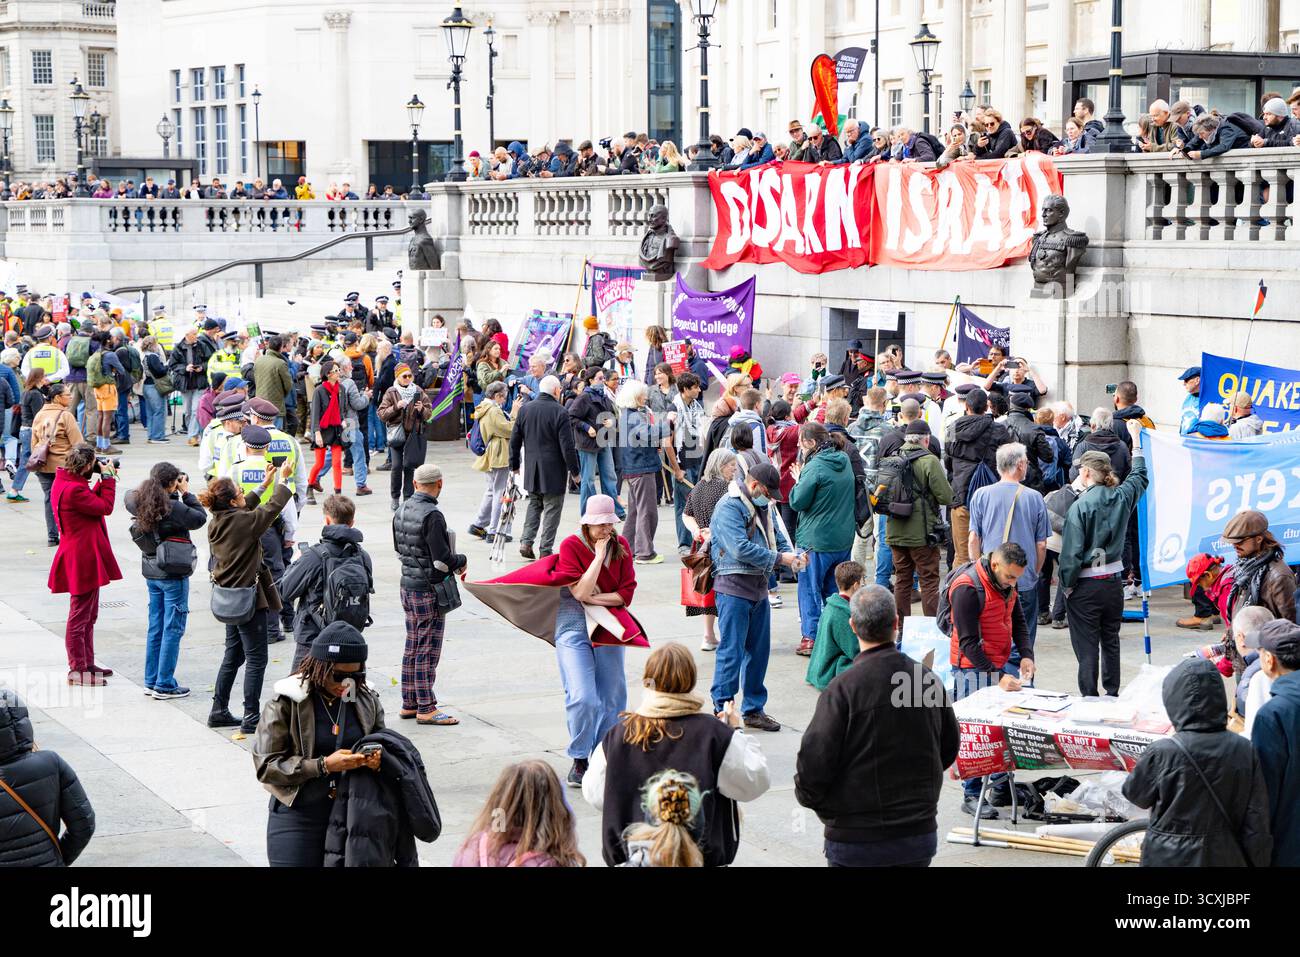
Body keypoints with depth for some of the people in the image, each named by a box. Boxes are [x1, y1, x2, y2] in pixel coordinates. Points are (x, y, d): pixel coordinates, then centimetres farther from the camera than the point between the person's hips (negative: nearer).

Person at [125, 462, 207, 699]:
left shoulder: (141, 503, -1)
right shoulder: (173, 508, -22)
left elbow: (130, 497, 22)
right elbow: (200, 518, -10)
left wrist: (155, 485, 12)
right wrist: (187, 493, -4)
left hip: (151, 572, 7)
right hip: (173, 574, -7)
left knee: (155, 627, 15)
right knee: (173, 629, 1)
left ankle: (151, 681, 21)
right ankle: (164, 685, 3)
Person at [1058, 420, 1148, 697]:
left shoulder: (1080, 506, -17)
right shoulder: (1121, 497, -1)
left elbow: (1072, 551, -16)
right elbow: (1139, 477, 22)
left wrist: (1066, 584, -4)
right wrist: (1135, 439, 33)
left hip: (1086, 585, -6)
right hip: (1114, 580, 6)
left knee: (1086, 647, 0)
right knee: (1111, 641, 18)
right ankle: (1112, 695, 25)